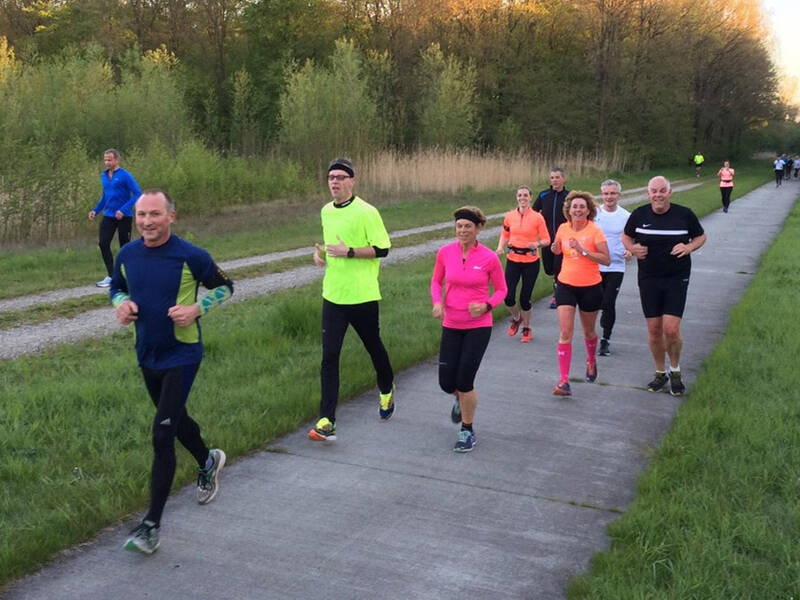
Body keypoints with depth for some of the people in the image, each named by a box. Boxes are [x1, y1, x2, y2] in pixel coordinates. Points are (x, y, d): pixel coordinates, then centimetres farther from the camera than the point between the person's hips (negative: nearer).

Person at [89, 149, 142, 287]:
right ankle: (111, 276, 2)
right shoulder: (104, 176, 8)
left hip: (124, 217, -6)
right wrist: (95, 210, 10)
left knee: (124, 246, 4)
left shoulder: (125, 175, -12)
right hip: (108, 216, 6)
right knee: (103, 244, -4)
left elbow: (137, 194, -16)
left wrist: (123, 210, -23)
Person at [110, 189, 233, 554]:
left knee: (162, 435, -11)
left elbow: (224, 287, -2)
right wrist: (122, 304, -6)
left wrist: (196, 309, -19)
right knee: (175, 419, 25)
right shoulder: (127, 255, -1)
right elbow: (116, 287, 17)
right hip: (147, 355, 6)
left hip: (182, 356, -6)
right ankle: (208, 462, 55)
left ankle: (152, 525, -3)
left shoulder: (191, 256, -14)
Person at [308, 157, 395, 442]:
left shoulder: (366, 212, -11)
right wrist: (321, 252, 5)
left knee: (374, 347, 15)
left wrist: (349, 252, -22)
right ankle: (326, 422, -5)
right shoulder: (326, 212, 10)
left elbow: (382, 249, -13)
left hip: (362, 296, -5)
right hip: (333, 295, 5)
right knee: (329, 356, -4)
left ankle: (387, 391, 45)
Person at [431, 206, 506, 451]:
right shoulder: (445, 253, -3)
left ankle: (467, 432, 16)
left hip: (478, 326, -3)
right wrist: (437, 302, -7)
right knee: (447, 383, 2)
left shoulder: (489, 258, -9)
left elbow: (501, 289, 3)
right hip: (451, 325, 3)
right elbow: (436, 281, 13)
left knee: (464, 381, -7)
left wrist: (486, 306, -16)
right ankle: (461, 398, 42)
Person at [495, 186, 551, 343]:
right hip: (512, 260, 2)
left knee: (525, 298, 1)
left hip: (531, 262, -2)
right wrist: (500, 246, -2)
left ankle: (526, 328, 25)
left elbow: (546, 240, -2)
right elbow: (505, 234, 16)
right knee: (508, 297, -5)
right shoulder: (509, 216, 2)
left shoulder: (537, 217, -6)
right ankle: (516, 318, 28)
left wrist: (537, 244, -23)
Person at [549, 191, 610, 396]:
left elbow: (606, 259, -18)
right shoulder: (563, 228, 0)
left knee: (588, 331, 16)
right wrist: (554, 248, -5)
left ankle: (591, 362, 48)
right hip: (566, 285, 2)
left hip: (590, 287, -2)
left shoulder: (594, 230, -11)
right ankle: (564, 381, -9)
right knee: (565, 333, -9)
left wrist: (583, 251, -27)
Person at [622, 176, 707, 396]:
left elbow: (701, 236, 9)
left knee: (671, 329, -10)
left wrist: (689, 247, -12)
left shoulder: (684, 214, -5)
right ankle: (660, 373, 25)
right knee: (654, 329, 5)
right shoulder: (639, 215, -1)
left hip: (677, 279, -2)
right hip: (648, 279, 2)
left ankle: (675, 372, 15)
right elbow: (626, 236, 15)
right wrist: (632, 248, -7)